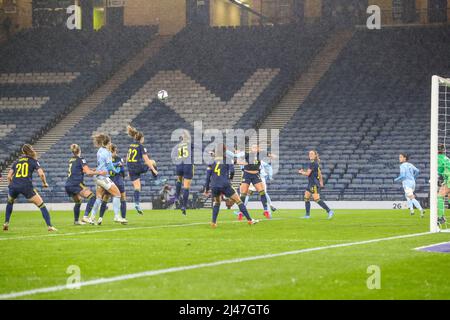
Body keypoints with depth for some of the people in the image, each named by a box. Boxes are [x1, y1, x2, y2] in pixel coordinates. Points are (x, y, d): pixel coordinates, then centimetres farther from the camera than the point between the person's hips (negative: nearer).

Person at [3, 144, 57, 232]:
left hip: (14, 185, 3)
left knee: (10, 203, 35)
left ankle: (6, 223, 29)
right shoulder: (33, 161, 12)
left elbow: (9, 176, 14)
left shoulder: (16, 162, 21)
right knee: (42, 205, 4)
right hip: (26, 186, -3)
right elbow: (41, 173, -3)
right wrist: (44, 183, 14)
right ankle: (49, 226, -8)